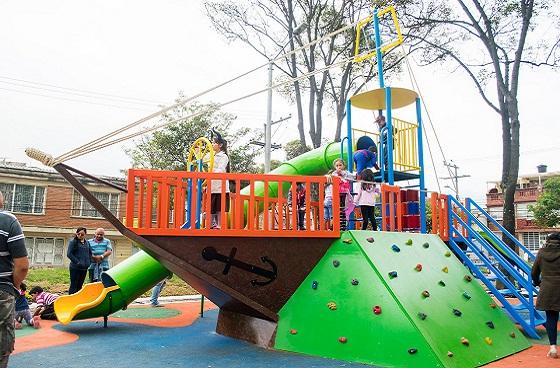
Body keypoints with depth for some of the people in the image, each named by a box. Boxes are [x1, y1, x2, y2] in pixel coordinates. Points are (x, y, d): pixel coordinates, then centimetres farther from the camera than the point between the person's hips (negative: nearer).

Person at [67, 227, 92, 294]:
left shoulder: (87, 243, 10)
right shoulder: (73, 242, -7)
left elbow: (90, 253, 19)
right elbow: (69, 254, -12)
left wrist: (89, 262, 6)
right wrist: (77, 262, -15)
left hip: (84, 268, 6)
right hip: (75, 268, -6)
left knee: (79, 286, 13)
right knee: (73, 286, -2)